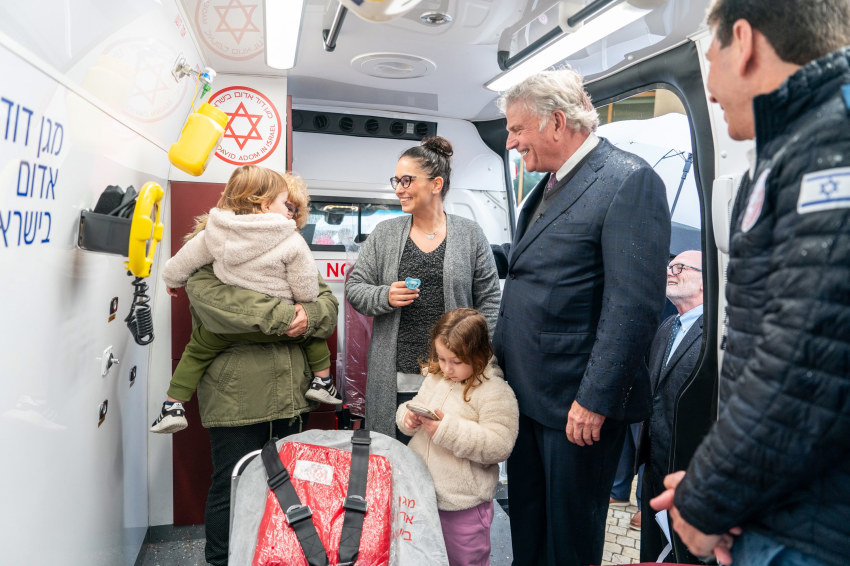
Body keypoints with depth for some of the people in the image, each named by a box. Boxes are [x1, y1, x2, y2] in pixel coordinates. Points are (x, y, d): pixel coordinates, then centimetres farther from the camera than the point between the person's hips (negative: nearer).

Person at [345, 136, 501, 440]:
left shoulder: (470, 234, 3)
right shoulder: (385, 233, 6)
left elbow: (488, 300, 4)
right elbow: (354, 287, 8)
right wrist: (385, 297, -13)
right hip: (396, 378, 1)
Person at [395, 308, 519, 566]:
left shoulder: (496, 392, -18)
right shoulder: (434, 378, 3)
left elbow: (499, 446, -23)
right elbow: (414, 405, 16)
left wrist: (448, 429, -29)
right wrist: (408, 417, -9)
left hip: (463, 505, -6)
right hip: (423, 494, 6)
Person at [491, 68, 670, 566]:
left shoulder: (629, 180, -17)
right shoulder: (550, 183, 11)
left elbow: (634, 306, -22)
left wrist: (595, 400, -21)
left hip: (578, 400, -8)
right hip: (526, 391, 8)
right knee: (526, 520, 24)